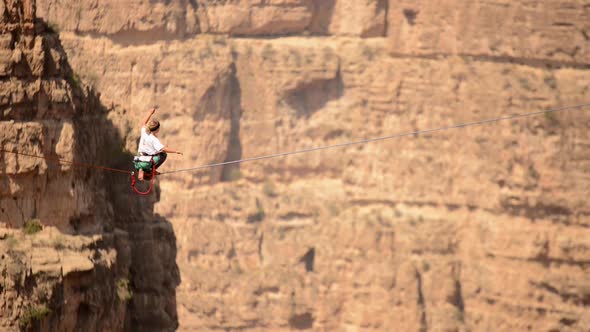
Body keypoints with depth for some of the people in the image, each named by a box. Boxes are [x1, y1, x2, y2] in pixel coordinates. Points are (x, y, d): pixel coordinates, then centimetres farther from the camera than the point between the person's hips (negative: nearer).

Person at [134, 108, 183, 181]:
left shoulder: (144, 132, 4)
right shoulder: (154, 139, -15)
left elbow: (143, 123, 25)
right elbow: (163, 149, -24)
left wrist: (150, 113, 31)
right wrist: (175, 151, -21)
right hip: (146, 163, -6)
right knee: (163, 155, 6)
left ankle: (141, 170, 3)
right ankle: (149, 170, 0)